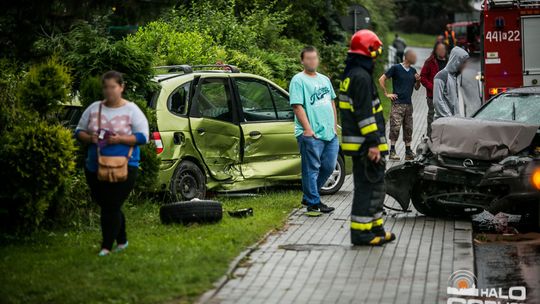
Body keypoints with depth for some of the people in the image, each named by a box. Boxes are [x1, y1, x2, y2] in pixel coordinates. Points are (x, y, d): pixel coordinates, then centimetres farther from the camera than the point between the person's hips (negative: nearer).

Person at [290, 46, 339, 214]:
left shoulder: (324, 79, 18)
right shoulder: (298, 80, -6)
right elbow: (297, 106, -13)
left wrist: (335, 127, 18)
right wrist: (308, 129, -20)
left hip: (329, 133, 8)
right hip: (311, 134, -8)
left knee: (328, 167, 11)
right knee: (312, 168, -3)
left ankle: (309, 196, 24)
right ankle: (313, 203, 3)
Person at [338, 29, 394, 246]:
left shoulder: (351, 75, 18)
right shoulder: (361, 77, -16)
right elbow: (364, 114, -22)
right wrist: (373, 143, -23)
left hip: (357, 143, 11)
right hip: (365, 144, -11)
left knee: (373, 187, 17)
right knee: (369, 187, -7)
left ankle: (375, 228, 25)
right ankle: (360, 232, -5)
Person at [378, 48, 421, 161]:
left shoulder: (413, 71, 13)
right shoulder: (396, 68, -5)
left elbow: (416, 88, 20)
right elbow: (381, 79, -4)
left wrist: (418, 81, -1)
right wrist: (387, 94, -6)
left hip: (409, 104, 6)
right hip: (397, 103, -6)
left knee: (408, 128, 7)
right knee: (395, 127, -11)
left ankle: (408, 151, 12)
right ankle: (392, 150, -5)